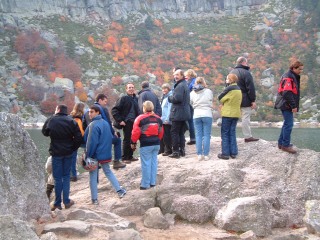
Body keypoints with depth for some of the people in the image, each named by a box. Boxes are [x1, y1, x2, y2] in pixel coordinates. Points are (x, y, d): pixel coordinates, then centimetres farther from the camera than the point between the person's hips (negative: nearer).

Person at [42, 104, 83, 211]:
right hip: (68, 153, 2)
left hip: (56, 153, -2)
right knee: (66, 176, 13)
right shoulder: (71, 121, -5)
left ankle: (57, 203, 10)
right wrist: (73, 148, 2)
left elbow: (45, 132, 7)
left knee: (57, 178, 5)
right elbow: (79, 137, -10)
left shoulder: (51, 120, -8)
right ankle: (66, 201, 13)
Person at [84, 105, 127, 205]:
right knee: (108, 171, 23)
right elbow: (110, 138, 12)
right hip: (106, 153, 7)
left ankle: (94, 199, 10)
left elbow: (92, 142, -21)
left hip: (95, 154, -7)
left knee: (93, 176, 5)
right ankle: (119, 190, 18)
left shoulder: (94, 125, -20)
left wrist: (88, 155, -13)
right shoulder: (106, 123, 5)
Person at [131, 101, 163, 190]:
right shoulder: (158, 118, 9)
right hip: (156, 143, 6)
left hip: (146, 144, -6)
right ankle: (152, 182, 18)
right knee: (154, 162, 12)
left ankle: (145, 184, 3)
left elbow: (136, 132, -11)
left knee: (146, 164, -1)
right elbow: (161, 132, 15)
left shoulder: (140, 118, -10)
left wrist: (133, 142, 0)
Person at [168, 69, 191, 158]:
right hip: (184, 113, 10)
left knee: (174, 132, -4)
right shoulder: (185, 85, 17)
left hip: (178, 113, -10)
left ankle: (176, 151, -2)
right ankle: (182, 150, 18)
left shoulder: (180, 86, -16)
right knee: (181, 132, 14)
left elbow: (177, 98, -24)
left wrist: (169, 98, -6)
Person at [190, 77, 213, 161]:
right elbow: (212, 102, 6)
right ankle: (206, 155, 0)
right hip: (207, 114, -2)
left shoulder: (192, 93, 2)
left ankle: (199, 154, 5)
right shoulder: (208, 91, -3)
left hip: (196, 115, 2)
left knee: (198, 135, 7)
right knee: (206, 135, 2)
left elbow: (191, 104, 8)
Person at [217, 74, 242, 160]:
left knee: (225, 133, 1)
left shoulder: (229, 88, -13)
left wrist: (223, 103, 11)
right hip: (236, 114, 7)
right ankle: (233, 153, 12)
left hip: (227, 114, -7)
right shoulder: (239, 89, 11)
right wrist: (226, 103, 6)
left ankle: (225, 153, 0)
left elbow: (220, 98, -8)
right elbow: (239, 102, 14)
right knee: (232, 133, 13)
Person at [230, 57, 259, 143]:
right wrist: (253, 100, -11)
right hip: (244, 101, -8)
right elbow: (250, 88, -15)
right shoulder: (246, 73, -12)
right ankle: (247, 136, 0)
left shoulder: (232, 72, 13)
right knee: (245, 118, -3)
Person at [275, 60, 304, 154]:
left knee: (287, 124, 16)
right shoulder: (288, 77, -17)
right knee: (289, 124, -6)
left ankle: (281, 143, 25)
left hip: (287, 105, 10)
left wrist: (294, 105, 16)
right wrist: (293, 106, -22)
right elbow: (287, 93, -25)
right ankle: (286, 145, 0)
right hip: (287, 105, -10)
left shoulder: (294, 77, 15)